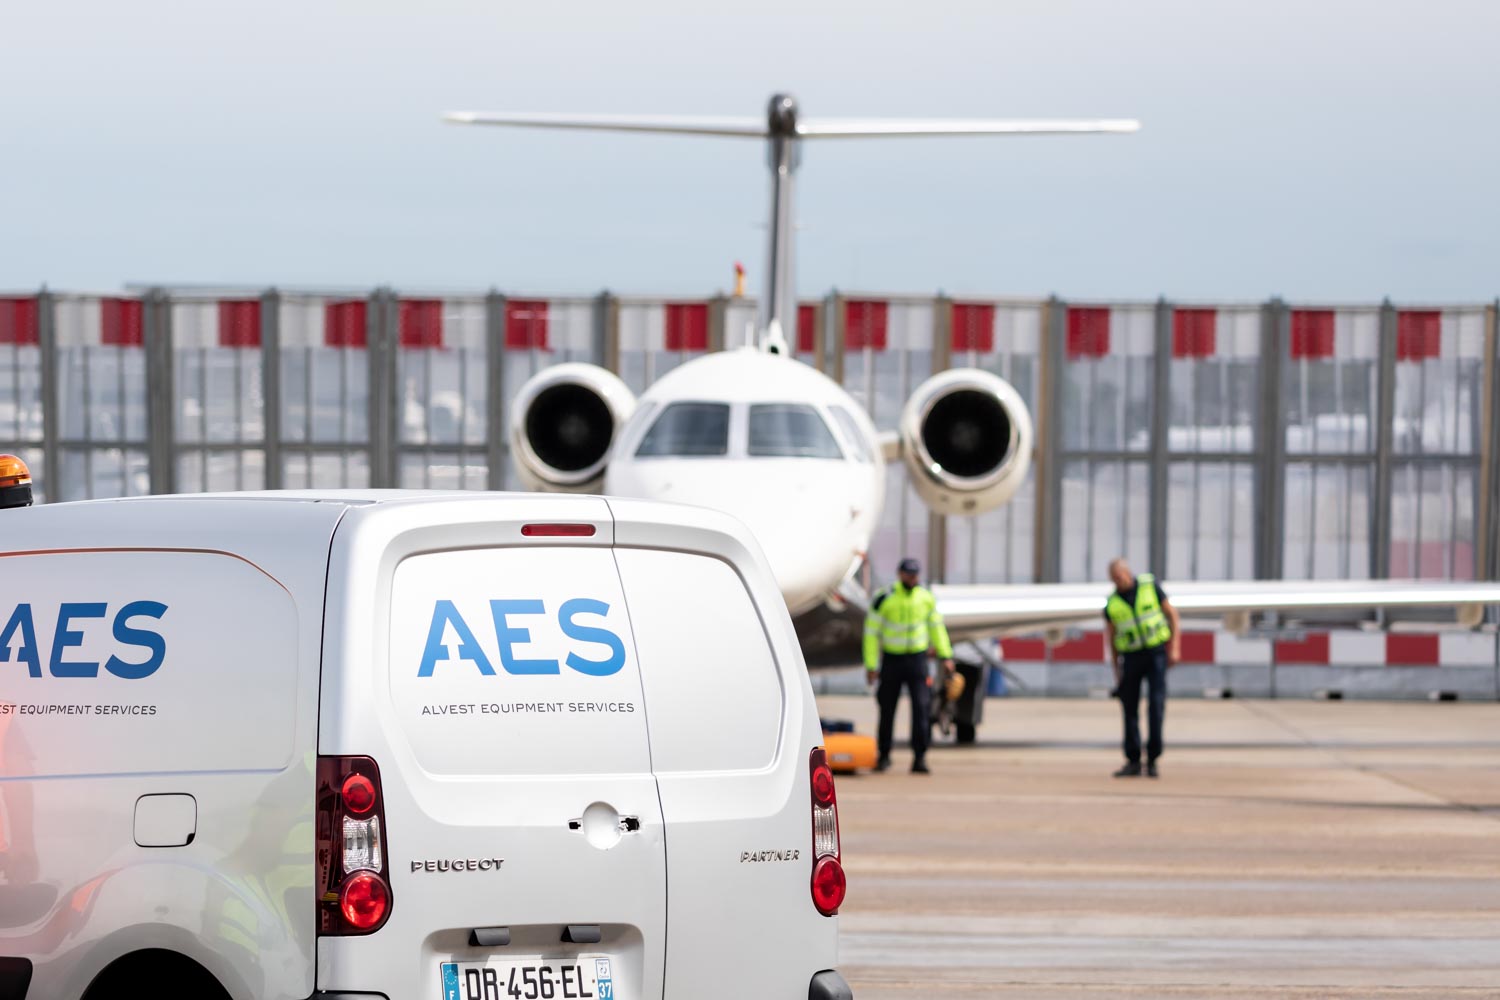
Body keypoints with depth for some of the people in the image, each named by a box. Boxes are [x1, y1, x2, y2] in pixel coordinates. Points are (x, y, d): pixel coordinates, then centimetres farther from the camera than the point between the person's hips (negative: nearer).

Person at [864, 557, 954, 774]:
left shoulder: (926, 598, -1)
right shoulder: (884, 600, -10)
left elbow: (936, 626, 13)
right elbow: (871, 632, -5)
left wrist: (945, 656, 10)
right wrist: (871, 665, -7)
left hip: (917, 658, 1)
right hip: (892, 658, -1)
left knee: (920, 707, -12)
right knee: (887, 710, 6)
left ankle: (920, 758, -11)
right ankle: (884, 756, 23)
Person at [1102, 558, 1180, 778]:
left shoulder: (1150, 586, -5)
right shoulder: (1112, 604, -1)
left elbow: (1171, 614, 1)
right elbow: (1112, 639, 7)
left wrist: (1174, 648, -6)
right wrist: (1116, 673, 4)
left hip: (1156, 653, -2)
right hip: (1131, 658, 2)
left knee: (1156, 704, -13)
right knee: (1130, 710, 2)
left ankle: (1152, 759, -8)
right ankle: (1133, 762, 11)